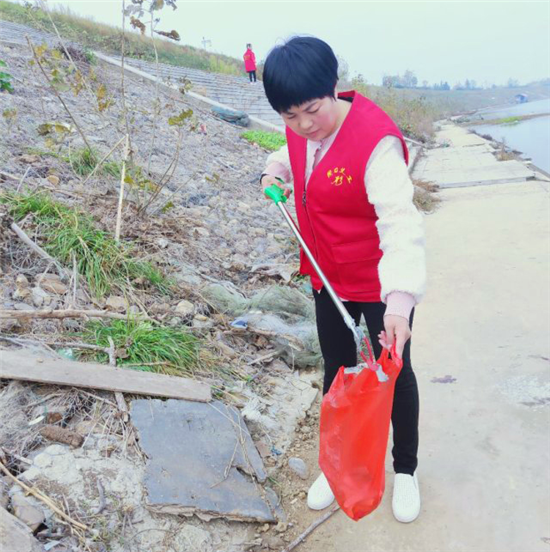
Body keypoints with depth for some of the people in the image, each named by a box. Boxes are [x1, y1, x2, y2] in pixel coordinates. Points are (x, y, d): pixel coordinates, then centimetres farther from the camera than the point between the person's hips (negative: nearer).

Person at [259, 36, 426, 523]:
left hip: (382, 285, -6)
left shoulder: (376, 140, -28)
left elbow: (400, 221, -37)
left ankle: (406, 470, 38)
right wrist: (276, 170, -1)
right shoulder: (300, 131, -6)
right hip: (328, 278, 6)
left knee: (395, 374, 12)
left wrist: (401, 297, -48)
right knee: (337, 370, 19)